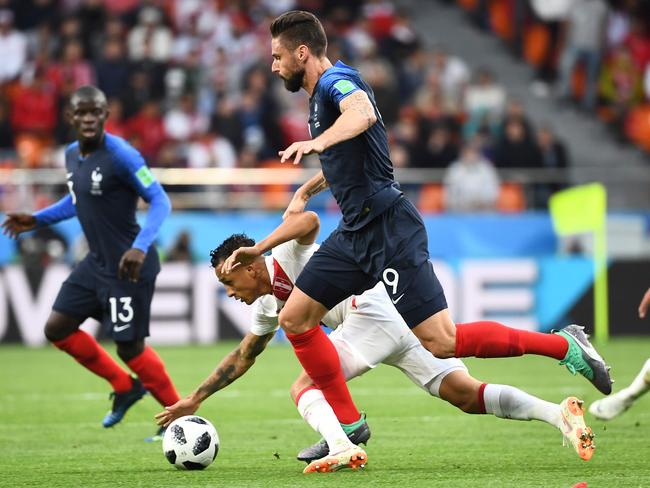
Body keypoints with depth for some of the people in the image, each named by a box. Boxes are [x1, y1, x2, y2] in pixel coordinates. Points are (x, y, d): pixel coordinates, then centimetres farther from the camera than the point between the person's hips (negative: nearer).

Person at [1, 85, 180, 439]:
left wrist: (140, 247, -33)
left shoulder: (120, 155, -19)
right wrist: (36, 220, 15)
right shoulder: (72, 155, 6)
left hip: (128, 267, -9)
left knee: (129, 347, -4)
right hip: (97, 263, 9)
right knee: (57, 328, 8)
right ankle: (125, 387, 22)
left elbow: (160, 201, -20)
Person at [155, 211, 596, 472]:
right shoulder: (269, 306, 27)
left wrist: (258, 247, -28)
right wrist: (195, 399, 36)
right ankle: (558, 413, -14)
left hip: (376, 306, -9)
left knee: (304, 387, -12)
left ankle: (340, 442, -40)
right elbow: (242, 357, 36)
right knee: (467, 397, -2)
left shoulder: (286, 258, 0)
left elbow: (310, 220, -21)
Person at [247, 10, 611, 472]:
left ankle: (562, 345, -4)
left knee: (440, 341, -14)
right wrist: (306, 191, 37)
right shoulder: (323, 92, 18)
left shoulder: (336, 80, -13)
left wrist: (318, 141, -53)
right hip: (357, 231, 10)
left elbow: (362, 113, -38)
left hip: (387, 228, -10)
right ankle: (349, 425, 10)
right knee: (294, 317, 5)